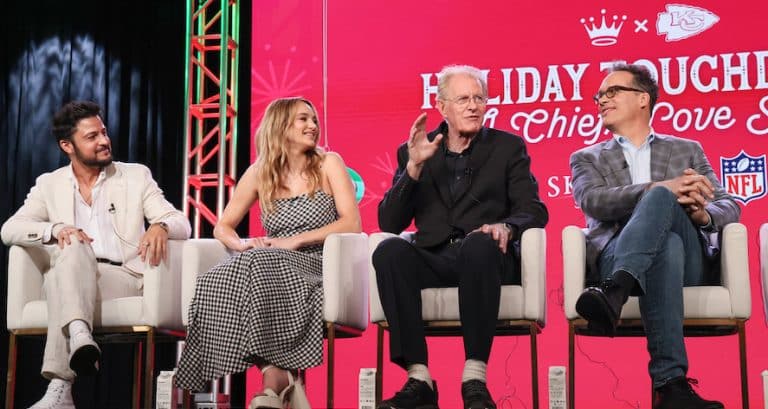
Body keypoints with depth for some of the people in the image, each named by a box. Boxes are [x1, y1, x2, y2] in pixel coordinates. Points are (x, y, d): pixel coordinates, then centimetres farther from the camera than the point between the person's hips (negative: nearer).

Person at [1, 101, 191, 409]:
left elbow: (182, 223, 5)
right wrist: (55, 229, -18)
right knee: (74, 249, -34)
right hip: (70, 276, 1)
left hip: (123, 278, -1)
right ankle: (79, 336, -59)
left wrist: (160, 226, -22)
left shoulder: (136, 176, 14)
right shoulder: (49, 184, 16)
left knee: (68, 273, -33)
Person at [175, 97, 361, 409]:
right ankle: (278, 376, -29)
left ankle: (274, 377, -32)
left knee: (260, 263, -35)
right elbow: (223, 227, 15)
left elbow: (352, 223, -4)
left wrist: (296, 241, -14)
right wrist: (241, 244, -9)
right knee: (216, 283, -29)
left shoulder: (328, 164, 6)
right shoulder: (259, 173, 13)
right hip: (270, 265, 3)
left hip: (315, 267, -3)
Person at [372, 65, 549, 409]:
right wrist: (414, 167, -4)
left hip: (484, 257, -1)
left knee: (479, 245, -37)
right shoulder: (414, 152, 19)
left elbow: (533, 210, 6)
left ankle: (475, 379, -36)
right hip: (433, 261, 1)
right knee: (389, 250, -32)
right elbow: (389, 223, 9)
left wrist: (505, 227, -17)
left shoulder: (508, 147, 18)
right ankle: (419, 380, -33)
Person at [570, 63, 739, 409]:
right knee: (666, 245, -39)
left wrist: (703, 214, -12)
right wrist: (661, 187, -19)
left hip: (689, 260, 1)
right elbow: (592, 201, -2)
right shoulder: (587, 158, 23)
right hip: (617, 256, -1)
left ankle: (614, 293, -58)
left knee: (662, 199, -33)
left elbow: (728, 207, 15)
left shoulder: (686, 150, 28)